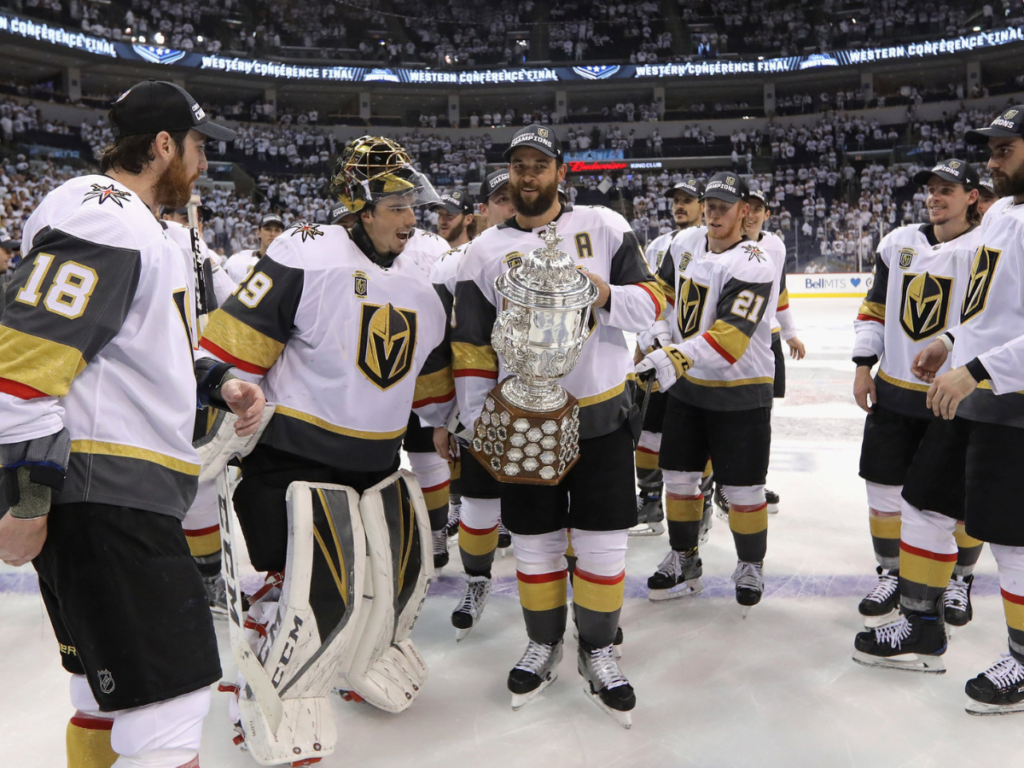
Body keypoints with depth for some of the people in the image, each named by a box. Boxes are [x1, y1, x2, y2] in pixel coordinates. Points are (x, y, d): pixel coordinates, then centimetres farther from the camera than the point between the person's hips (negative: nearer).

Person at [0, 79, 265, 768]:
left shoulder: (137, 228, 21)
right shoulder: (103, 221, -13)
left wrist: (218, 383, 9)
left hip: (128, 497, 11)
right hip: (99, 497, -11)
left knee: (110, 693, 20)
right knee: (172, 701, -9)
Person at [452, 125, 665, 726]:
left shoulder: (605, 226, 0)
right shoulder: (485, 251, 2)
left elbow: (652, 304, -1)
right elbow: (472, 348, 3)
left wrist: (608, 295, -22)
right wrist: (477, 424, 0)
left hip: (602, 413, -1)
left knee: (602, 543, 6)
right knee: (535, 543, 11)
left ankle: (599, 652, 28)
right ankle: (544, 646, 34)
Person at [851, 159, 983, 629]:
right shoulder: (898, 243, 7)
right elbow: (875, 306, 13)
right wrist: (864, 365, 6)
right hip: (894, 392, 4)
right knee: (884, 486, 9)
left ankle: (959, 579, 31)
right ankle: (892, 574, 27)